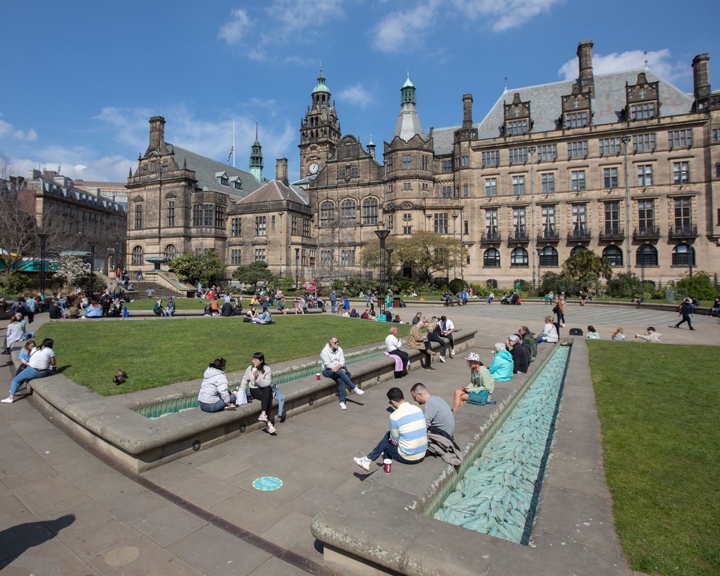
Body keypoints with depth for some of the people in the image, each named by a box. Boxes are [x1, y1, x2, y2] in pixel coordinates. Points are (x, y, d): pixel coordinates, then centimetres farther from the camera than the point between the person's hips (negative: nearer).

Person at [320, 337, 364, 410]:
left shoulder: (339, 349, 6)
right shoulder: (325, 352, -10)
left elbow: (342, 361, -2)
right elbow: (328, 364, -16)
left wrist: (338, 366, -25)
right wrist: (341, 369, -19)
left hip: (339, 369, 4)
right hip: (328, 371, -4)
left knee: (341, 380, -27)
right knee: (340, 372, -33)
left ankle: (342, 402, -27)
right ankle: (354, 388, -27)